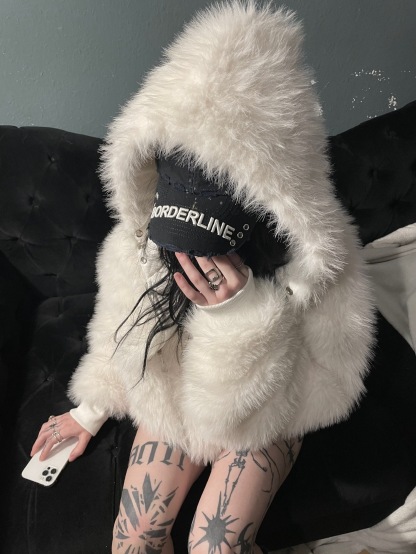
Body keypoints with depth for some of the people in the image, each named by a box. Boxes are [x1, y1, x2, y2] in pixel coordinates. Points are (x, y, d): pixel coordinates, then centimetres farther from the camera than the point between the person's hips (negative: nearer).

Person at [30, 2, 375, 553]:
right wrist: (89, 410, 12)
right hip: (175, 402, 3)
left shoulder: (319, 271, -30)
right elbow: (119, 333, -1)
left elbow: (291, 403, -24)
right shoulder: (139, 244, -21)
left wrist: (244, 313, -43)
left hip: (262, 418, -2)